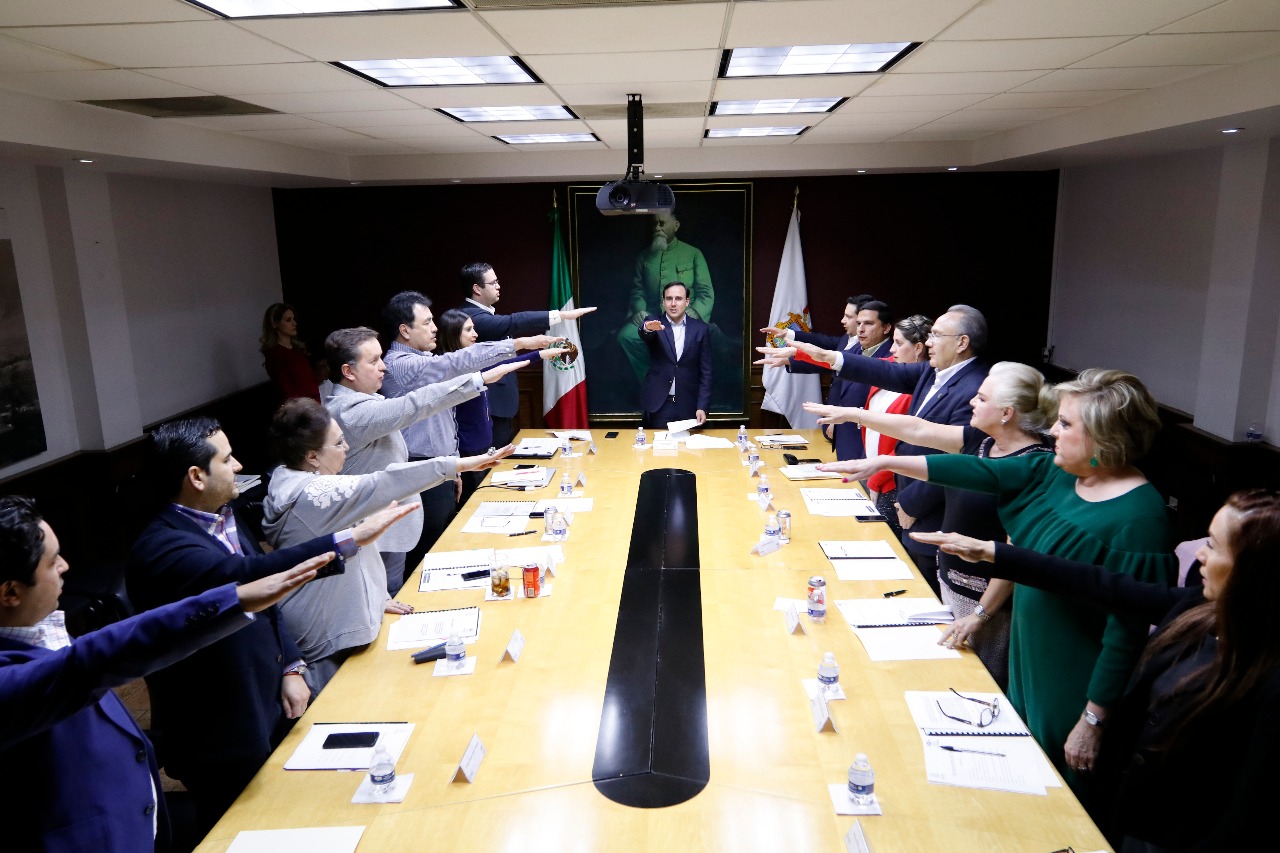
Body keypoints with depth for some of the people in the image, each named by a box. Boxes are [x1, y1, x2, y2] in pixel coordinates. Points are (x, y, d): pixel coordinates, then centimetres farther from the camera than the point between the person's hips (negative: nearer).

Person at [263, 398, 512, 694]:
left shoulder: (288, 481, 5)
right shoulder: (315, 494, -27)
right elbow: (384, 485, -34)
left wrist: (375, 598, 10)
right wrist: (459, 464, -34)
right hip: (329, 638, -10)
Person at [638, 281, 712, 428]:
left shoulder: (700, 329, 2)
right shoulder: (654, 324, 1)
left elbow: (705, 371, 2)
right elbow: (643, 333, -24)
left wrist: (702, 407, -5)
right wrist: (647, 328, -48)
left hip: (688, 406, 1)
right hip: (658, 405, -1)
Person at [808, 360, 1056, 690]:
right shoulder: (981, 440, 2)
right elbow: (919, 430, 9)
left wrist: (981, 615, -21)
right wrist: (851, 413, 10)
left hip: (989, 600, -8)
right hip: (951, 585, 8)